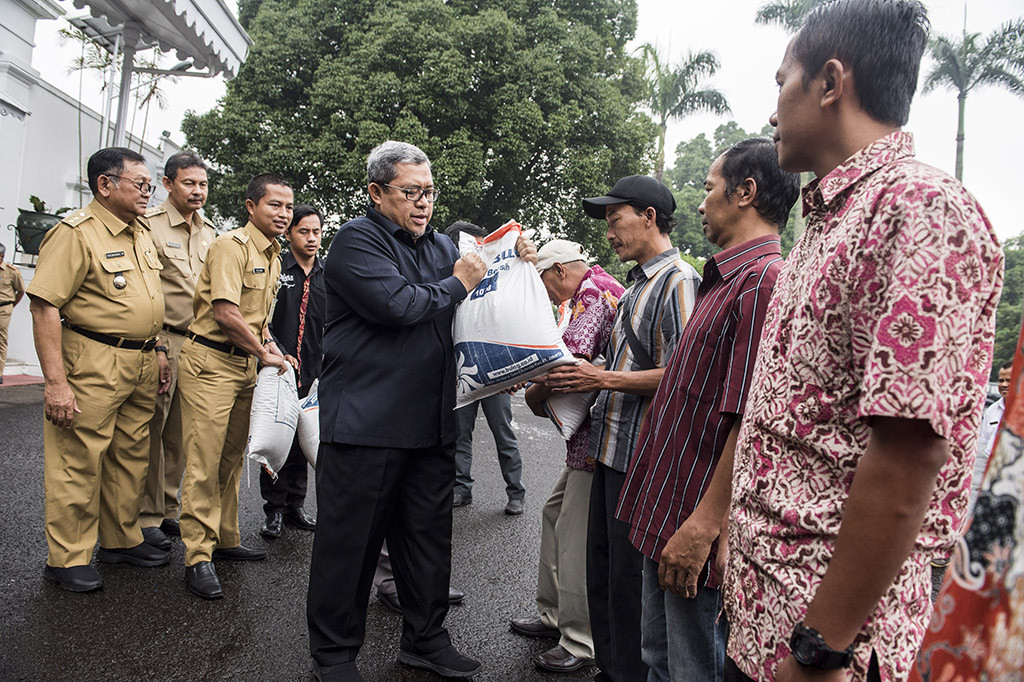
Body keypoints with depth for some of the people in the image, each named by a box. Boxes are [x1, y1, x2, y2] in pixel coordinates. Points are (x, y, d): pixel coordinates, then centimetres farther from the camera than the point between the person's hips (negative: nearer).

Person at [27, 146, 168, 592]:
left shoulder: (142, 233, 14)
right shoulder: (76, 233, -11)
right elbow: (44, 306, -17)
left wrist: (155, 362, 18)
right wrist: (55, 381, -22)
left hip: (140, 365, 8)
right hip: (93, 363, -8)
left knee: (131, 456, 15)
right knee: (79, 460, -2)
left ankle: (121, 540, 29)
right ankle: (67, 559, 10)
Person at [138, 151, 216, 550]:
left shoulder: (210, 232, 15)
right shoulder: (150, 226, -4)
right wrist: (156, 346, -14)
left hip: (198, 343, 6)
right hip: (162, 342, -5)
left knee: (180, 432, 10)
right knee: (152, 430, -1)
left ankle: (168, 510, 22)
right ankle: (146, 516, 9)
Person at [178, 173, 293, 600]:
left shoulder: (272, 256, 17)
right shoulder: (231, 245, -12)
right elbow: (225, 312, -20)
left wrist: (269, 344, 10)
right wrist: (264, 353, -13)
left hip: (245, 364, 9)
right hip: (211, 361, -9)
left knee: (232, 459, 15)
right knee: (204, 461, -8)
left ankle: (225, 540, 26)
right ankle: (197, 557, -3)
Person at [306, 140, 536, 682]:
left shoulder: (441, 246, 17)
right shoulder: (356, 240, -7)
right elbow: (397, 305, -21)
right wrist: (457, 283, -7)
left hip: (431, 423, 7)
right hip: (364, 421, -7)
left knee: (428, 536, 15)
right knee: (349, 541, 4)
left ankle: (425, 638, 31)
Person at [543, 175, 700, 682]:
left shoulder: (678, 281, -14)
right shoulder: (638, 284, 17)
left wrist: (603, 379, -17)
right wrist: (583, 377, 10)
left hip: (642, 455, -10)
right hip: (610, 449, 10)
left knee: (630, 579, 1)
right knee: (602, 569, 18)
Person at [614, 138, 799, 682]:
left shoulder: (764, 280, -19)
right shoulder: (723, 281, 15)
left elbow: (751, 420, -25)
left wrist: (703, 527, -24)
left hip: (696, 533, -10)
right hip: (664, 515, 10)